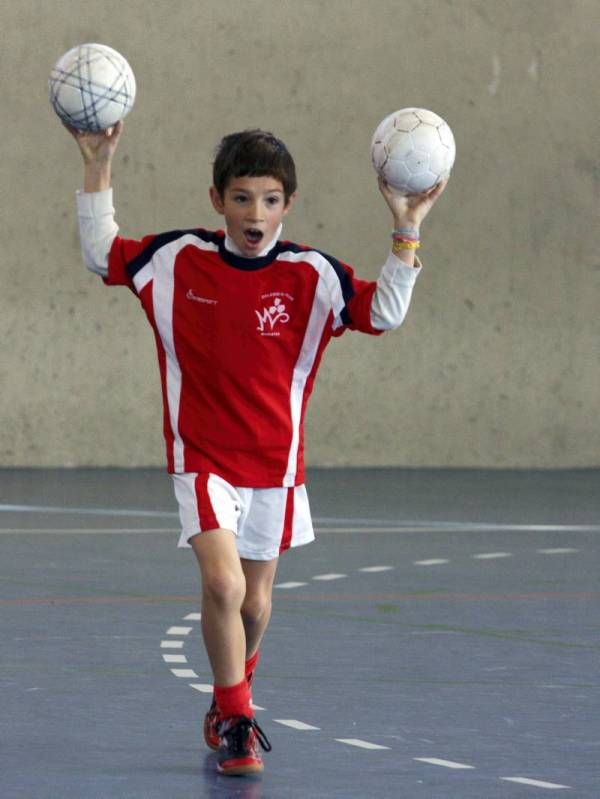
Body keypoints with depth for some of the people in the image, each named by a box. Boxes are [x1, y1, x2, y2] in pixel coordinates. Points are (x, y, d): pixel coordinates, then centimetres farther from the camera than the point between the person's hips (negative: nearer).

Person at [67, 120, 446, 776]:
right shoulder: (177, 259, -6)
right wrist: (98, 167, -5)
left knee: (255, 603, 14)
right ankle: (235, 721, -5)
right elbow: (102, 255, 5)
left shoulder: (310, 274, -8)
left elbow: (383, 313, -12)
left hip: (275, 464, 2)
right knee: (223, 583, -21)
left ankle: (227, 708, 40)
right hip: (202, 458, -2)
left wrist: (406, 233, -23)